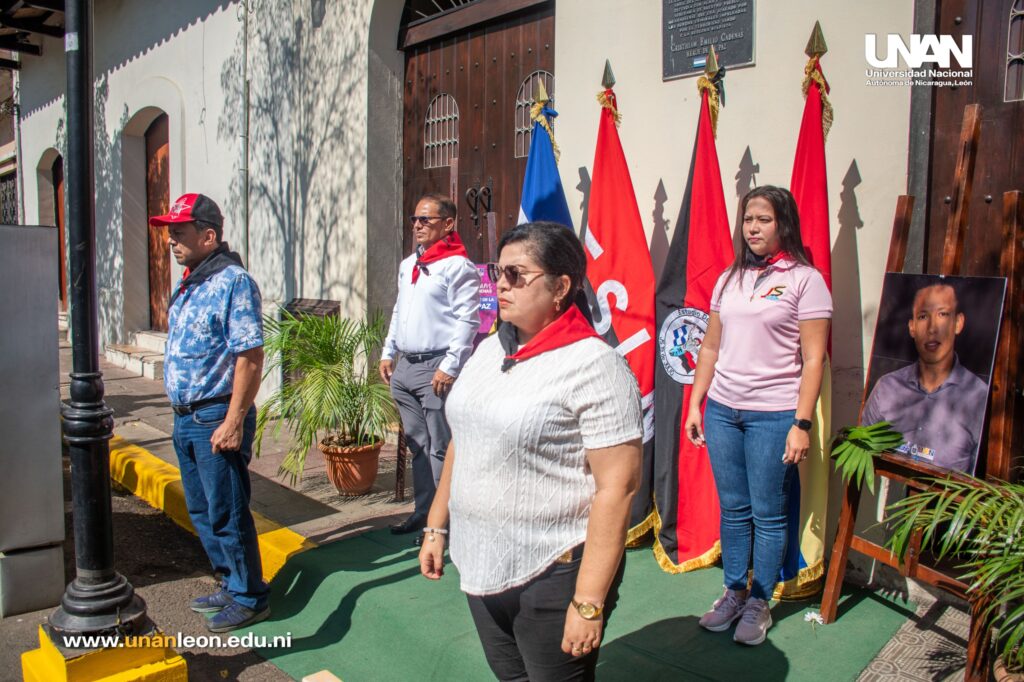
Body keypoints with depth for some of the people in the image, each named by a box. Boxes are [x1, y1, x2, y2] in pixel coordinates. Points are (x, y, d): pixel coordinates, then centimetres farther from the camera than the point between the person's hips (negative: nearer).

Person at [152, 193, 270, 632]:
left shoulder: (233, 282, -16)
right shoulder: (189, 284, 13)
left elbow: (250, 357, -21)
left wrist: (233, 423, -23)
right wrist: (183, 414, 16)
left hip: (216, 420, -10)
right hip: (185, 418, 10)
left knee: (226, 514, 1)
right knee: (201, 511, 18)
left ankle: (250, 599, 17)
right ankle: (231, 585, 34)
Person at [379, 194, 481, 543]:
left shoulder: (457, 266, -10)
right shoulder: (408, 265, 17)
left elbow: (467, 320, -15)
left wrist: (450, 367, -18)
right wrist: (389, 353, 19)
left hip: (437, 368, -9)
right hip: (405, 367, 9)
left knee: (440, 448, -4)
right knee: (417, 445, 15)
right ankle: (423, 511, 27)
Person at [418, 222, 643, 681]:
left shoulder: (594, 366, -17)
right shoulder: (489, 349, 6)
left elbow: (616, 488, -19)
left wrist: (589, 603, -20)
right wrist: (437, 527, 15)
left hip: (553, 575, -7)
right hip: (479, 567, 7)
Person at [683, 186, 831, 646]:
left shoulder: (805, 279, -5)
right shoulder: (729, 279, 10)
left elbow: (813, 360, -9)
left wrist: (801, 424, -13)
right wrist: (695, 404, 11)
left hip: (774, 414, -5)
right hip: (722, 409, 5)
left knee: (768, 514, 6)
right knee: (733, 509, 14)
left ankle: (759, 603, 22)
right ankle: (733, 593, 28)